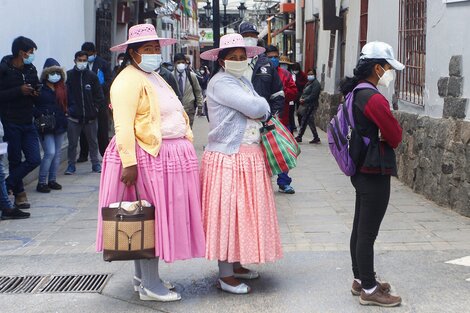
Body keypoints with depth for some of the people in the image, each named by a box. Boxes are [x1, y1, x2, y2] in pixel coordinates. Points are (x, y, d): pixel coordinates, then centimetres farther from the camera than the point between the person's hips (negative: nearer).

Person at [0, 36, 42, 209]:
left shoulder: (31, 70, 8)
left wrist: (36, 93, -2)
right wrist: (19, 91, -21)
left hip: (28, 123, 6)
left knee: (34, 159, -1)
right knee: (15, 160, 4)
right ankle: (19, 193, 19)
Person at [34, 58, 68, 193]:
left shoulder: (62, 88, 11)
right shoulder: (40, 88, -6)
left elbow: (66, 103, 22)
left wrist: (67, 111, 6)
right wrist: (40, 114, -20)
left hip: (60, 124, 6)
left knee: (57, 153, 9)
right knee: (50, 153, -13)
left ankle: (52, 180, 19)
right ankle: (41, 182, -4)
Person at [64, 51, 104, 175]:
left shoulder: (92, 76, 1)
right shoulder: (68, 75, -3)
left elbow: (99, 95, 4)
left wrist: (96, 108, -3)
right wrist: (67, 108, -7)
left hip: (90, 117, 1)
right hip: (73, 117, -1)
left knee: (93, 142, 12)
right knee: (72, 143, 5)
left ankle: (95, 164, 23)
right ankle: (71, 165, 16)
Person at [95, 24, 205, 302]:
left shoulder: (154, 78, 21)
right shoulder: (129, 80, -11)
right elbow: (123, 125, -19)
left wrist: (185, 144, 20)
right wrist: (129, 162, -25)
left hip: (170, 155, 9)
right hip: (148, 156, -9)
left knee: (149, 219, 14)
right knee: (152, 218, -5)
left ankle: (142, 276, 23)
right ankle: (150, 285, 2)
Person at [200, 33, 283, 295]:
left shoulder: (244, 81, 18)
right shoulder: (220, 82, -13)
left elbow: (261, 112, 17)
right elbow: (254, 108, -20)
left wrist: (260, 108, -5)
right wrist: (264, 106, 0)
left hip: (250, 157, 9)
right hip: (228, 158, -9)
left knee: (243, 211, 14)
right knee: (227, 213, -5)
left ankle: (236, 265, 26)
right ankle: (225, 275, 2)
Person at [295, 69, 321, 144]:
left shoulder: (316, 84, -10)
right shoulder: (309, 83, 21)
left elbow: (313, 95, -19)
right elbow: (304, 92, 22)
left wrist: (304, 100, -18)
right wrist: (301, 98, 2)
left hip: (311, 106, -9)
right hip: (306, 105, 9)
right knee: (304, 121, 10)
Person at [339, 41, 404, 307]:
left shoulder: (356, 94, 9)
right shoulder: (374, 99, -21)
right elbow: (396, 136, -17)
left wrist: (383, 137, 3)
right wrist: (394, 132, 2)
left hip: (361, 171, 10)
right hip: (376, 174, -10)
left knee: (360, 228, 17)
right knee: (368, 233, -3)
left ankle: (361, 279, 29)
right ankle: (369, 290, 6)